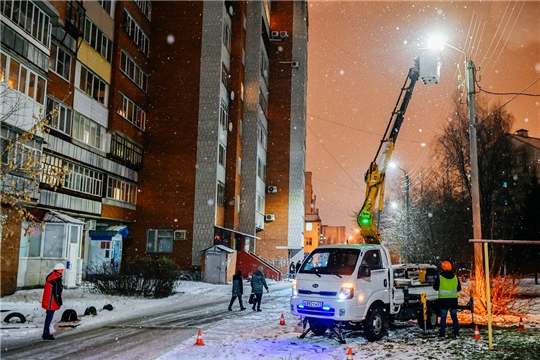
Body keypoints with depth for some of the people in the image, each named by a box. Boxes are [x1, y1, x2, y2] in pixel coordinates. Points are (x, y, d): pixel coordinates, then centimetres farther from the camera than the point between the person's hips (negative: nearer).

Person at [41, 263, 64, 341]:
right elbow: (57, 293, -21)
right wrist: (59, 302, -11)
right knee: (49, 318, -2)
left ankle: (46, 333, 29)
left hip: (47, 301, 10)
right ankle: (46, 335, 4)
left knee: (48, 317, 19)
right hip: (52, 302, -10)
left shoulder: (50, 276, 10)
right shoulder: (57, 279, -20)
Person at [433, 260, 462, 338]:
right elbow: (459, 288, 12)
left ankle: (442, 333, -1)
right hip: (453, 299, 3)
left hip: (443, 299, -3)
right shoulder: (455, 277, 3)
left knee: (443, 317, 1)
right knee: (454, 317, 10)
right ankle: (456, 333, 10)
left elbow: (435, 287, 2)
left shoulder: (440, 277, -7)